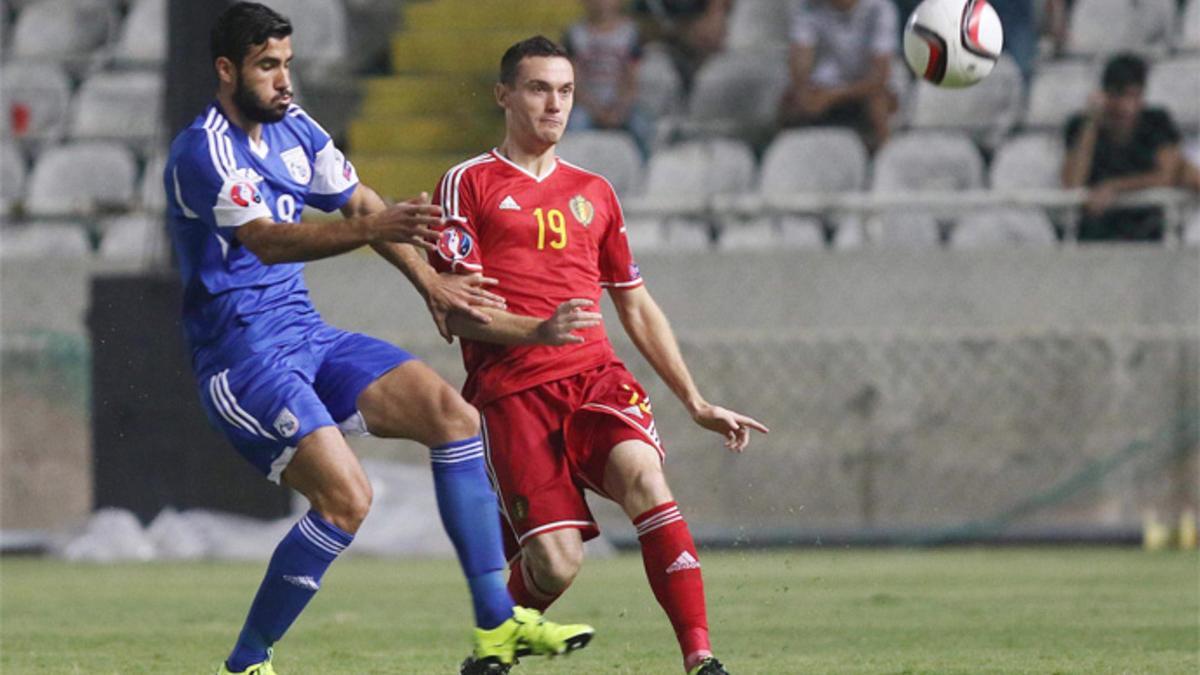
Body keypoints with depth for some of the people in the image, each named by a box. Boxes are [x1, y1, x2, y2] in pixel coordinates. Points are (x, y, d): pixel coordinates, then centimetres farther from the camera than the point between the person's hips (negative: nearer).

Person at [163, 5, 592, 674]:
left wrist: (430, 282, 10)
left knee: (452, 414, -4)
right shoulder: (204, 152, -18)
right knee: (346, 497, -22)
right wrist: (369, 228, -47)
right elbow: (266, 240, -33)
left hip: (307, 335, 8)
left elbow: (361, 202, 19)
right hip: (243, 355, -8)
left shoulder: (292, 126, 9)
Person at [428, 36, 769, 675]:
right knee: (555, 563, -15)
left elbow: (637, 308, 28)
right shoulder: (470, 183, 6)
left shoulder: (593, 192, 22)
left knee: (643, 475, -28)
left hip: (597, 379, 4)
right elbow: (454, 309, -4)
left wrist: (696, 402, 23)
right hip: (512, 392, -4)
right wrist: (537, 330, -21)